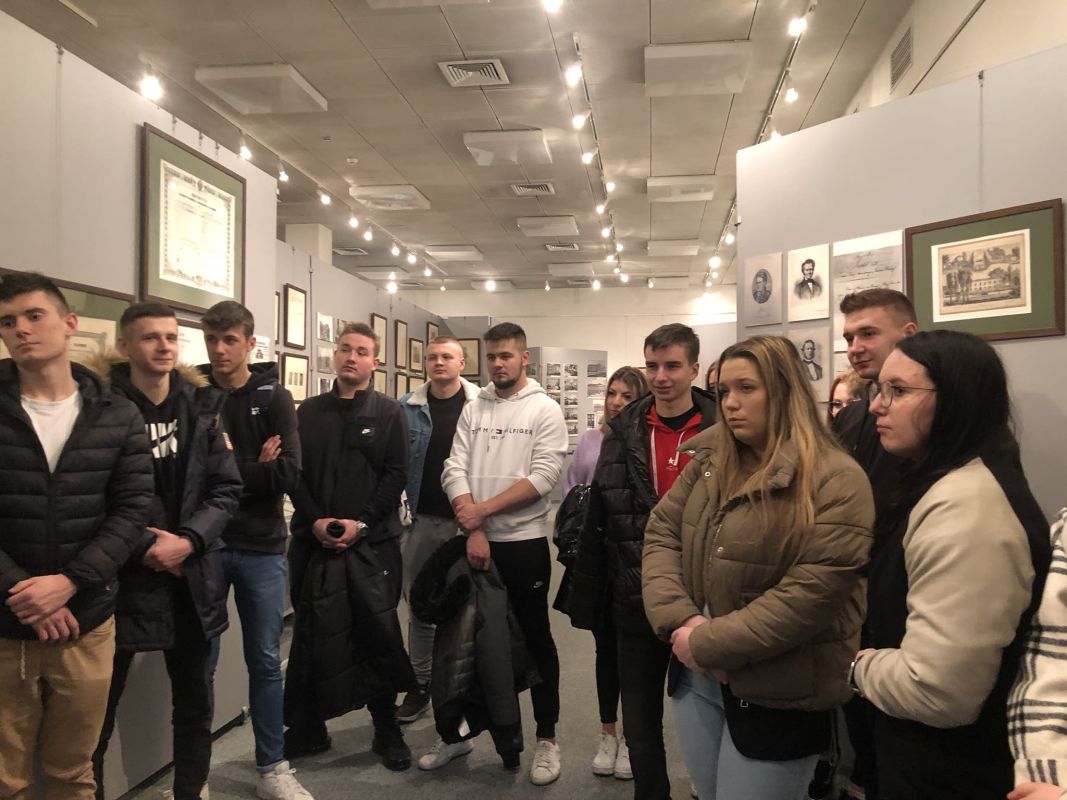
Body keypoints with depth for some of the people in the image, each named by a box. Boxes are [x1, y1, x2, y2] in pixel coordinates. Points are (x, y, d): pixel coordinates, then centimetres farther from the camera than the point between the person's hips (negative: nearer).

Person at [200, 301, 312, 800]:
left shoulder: (274, 398, -2)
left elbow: (289, 475, -12)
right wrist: (251, 469, -16)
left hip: (261, 548, 0)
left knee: (265, 661, 10)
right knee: (199, 662, 11)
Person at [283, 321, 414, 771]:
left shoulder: (389, 413, 4)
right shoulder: (309, 412, 11)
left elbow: (396, 476, -3)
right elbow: (295, 473, 5)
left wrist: (361, 523, -13)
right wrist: (314, 521, -10)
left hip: (374, 542, -2)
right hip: (316, 541, 2)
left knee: (380, 635, 2)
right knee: (312, 636, 9)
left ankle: (387, 731, 18)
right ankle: (307, 731, 24)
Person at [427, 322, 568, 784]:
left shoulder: (545, 411, -4)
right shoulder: (472, 410, 7)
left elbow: (542, 478, -14)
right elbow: (455, 471, -1)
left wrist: (482, 509, -16)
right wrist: (473, 530, -13)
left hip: (525, 543, -3)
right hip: (473, 541, 4)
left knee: (534, 638, 8)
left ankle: (546, 738, 22)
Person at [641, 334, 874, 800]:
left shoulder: (836, 482, -17)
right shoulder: (710, 460, 4)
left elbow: (811, 594, -22)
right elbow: (661, 532, 4)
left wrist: (707, 642, -19)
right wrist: (678, 620, -12)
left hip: (777, 695, -6)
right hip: (696, 679, 6)